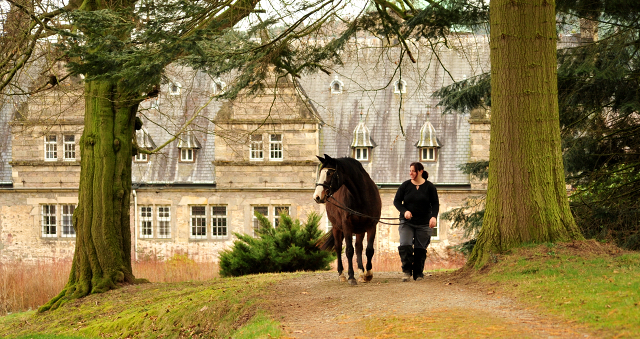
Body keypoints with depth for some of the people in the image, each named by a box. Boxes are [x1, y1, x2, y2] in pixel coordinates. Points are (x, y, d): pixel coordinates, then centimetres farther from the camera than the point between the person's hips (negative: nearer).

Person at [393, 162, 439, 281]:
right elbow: (396, 201, 2)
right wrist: (404, 211, -16)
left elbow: (435, 204, -2)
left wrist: (434, 216, -20)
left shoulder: (429, 187, -1)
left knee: (420, 249, 4)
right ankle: (407, 271, -6)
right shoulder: (405, 185, 2)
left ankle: (418, 273, 17)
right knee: (405, 245, -16)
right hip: (407, 222, 0)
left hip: (423, 223, 0)